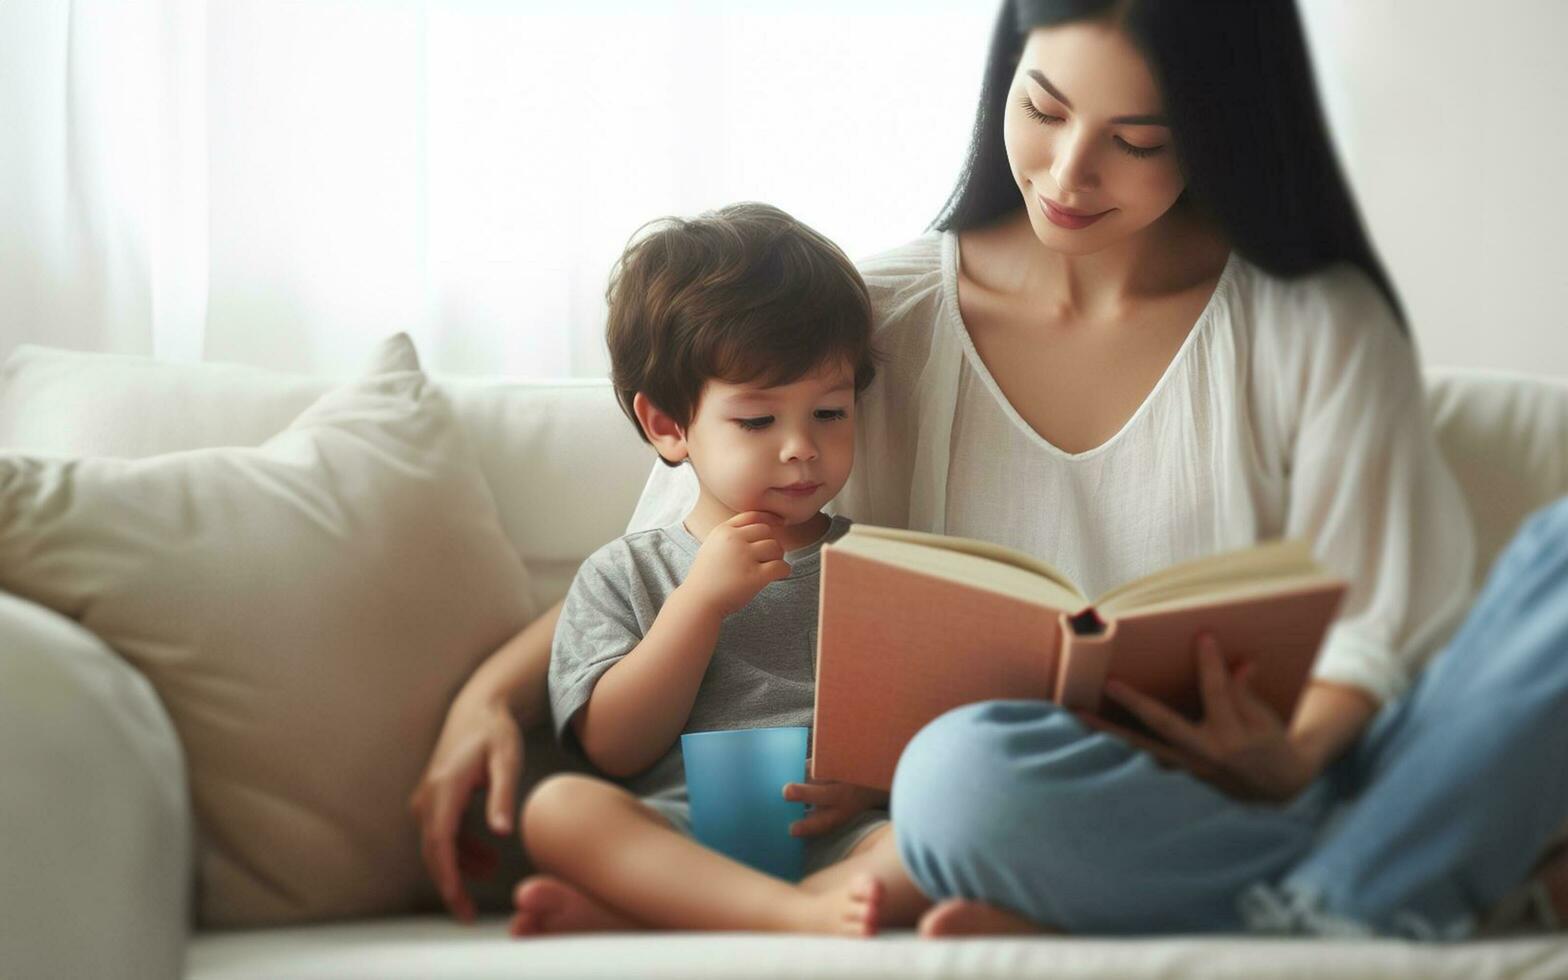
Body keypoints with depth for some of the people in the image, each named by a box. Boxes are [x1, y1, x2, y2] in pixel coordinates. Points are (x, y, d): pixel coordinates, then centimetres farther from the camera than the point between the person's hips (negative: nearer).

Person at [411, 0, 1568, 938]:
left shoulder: (1317, 324, 6)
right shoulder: (888, 320, 6)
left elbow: (1378, 618, 2)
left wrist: (1295, 756, -20)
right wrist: (490, 694, -5)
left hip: (1275, 785, 1)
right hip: (1038, 813, 0)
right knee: (960, 769, -39)